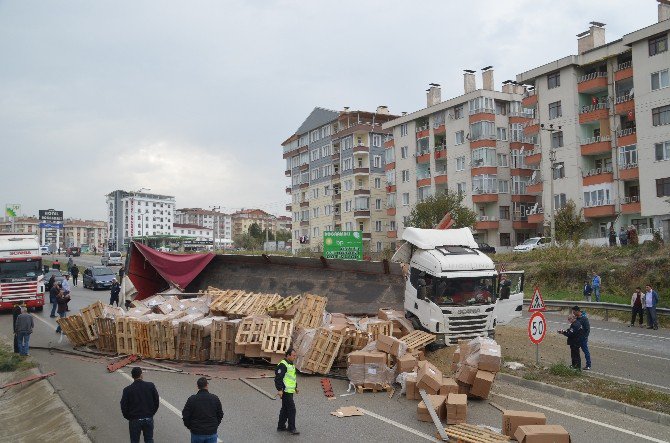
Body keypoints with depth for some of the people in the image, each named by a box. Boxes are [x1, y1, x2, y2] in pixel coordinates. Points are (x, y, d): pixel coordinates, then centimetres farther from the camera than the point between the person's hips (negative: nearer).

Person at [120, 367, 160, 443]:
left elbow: (123, 406, -7)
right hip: (149, 419, 2)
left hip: (134, 420, -1)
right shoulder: (150, 386, -7)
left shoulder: (127, 390, -11)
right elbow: (156, 401, 0)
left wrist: (128, 417, 9)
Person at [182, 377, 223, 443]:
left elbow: (185, 415, -6)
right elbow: (220, 415, 5)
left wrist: (189, 426, 10)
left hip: (197, 433, -1)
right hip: (212, 433, 1)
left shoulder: (192, 399, -8)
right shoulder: (215, 398, -2)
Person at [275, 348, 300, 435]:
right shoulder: (282, 365, -17)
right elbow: (278, 378, -21)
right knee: (291, 409, -7)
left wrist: (296, 387, 28)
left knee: (285, 409, 15)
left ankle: (281, 426, 24)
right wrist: (279, 389, -24)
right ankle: (292, 428, 1)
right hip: (285, 392, -10)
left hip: (290, 391, 10)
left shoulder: (292, 365, 15)